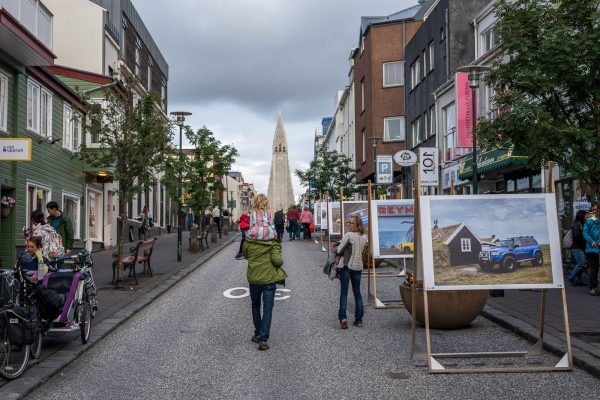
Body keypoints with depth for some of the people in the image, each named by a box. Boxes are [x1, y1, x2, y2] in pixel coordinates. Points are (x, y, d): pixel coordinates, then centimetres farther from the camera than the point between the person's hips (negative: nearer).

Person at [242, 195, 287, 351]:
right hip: (269, 278, -3)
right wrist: (280, 262, 2)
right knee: (267, 309, 3)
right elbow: (277, 260, -18)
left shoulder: (248, 243, -5)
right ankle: (263, 339, -3)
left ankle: (257, 334, 31)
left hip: (253, 278, 3)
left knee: (255, 305, 23)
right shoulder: (273, 244, -13)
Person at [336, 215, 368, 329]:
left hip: (347, 265, -6)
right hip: (358, 267, 6)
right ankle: (359, 319, 13)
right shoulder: (364, 237, 6)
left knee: (344, 292, -1)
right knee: (357, 293, 12)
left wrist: (336, 248, 9)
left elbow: (339, 250, -11)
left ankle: (343, 318, -12)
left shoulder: (348, 235, -14)